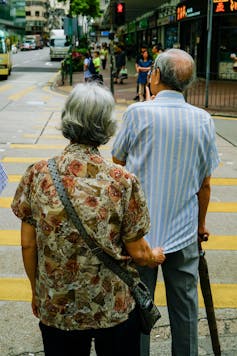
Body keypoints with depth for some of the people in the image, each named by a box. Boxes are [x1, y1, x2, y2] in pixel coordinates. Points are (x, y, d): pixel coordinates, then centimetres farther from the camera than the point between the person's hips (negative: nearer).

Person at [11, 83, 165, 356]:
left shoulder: (37, 175, -12)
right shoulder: (123, 182, -18)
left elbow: (28, 244, -4)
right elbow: (138, 253, -10)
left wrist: (36, 290, 12)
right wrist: (156, 257, 13)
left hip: (55, 308, 2)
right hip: (115, 309, -1)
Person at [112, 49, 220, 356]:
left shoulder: (138, 113, -12)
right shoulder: (203, 120, -4)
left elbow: (118, 159, 5)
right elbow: (205, 184, 3)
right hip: (184, 233, 3)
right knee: (185, 308, 15)